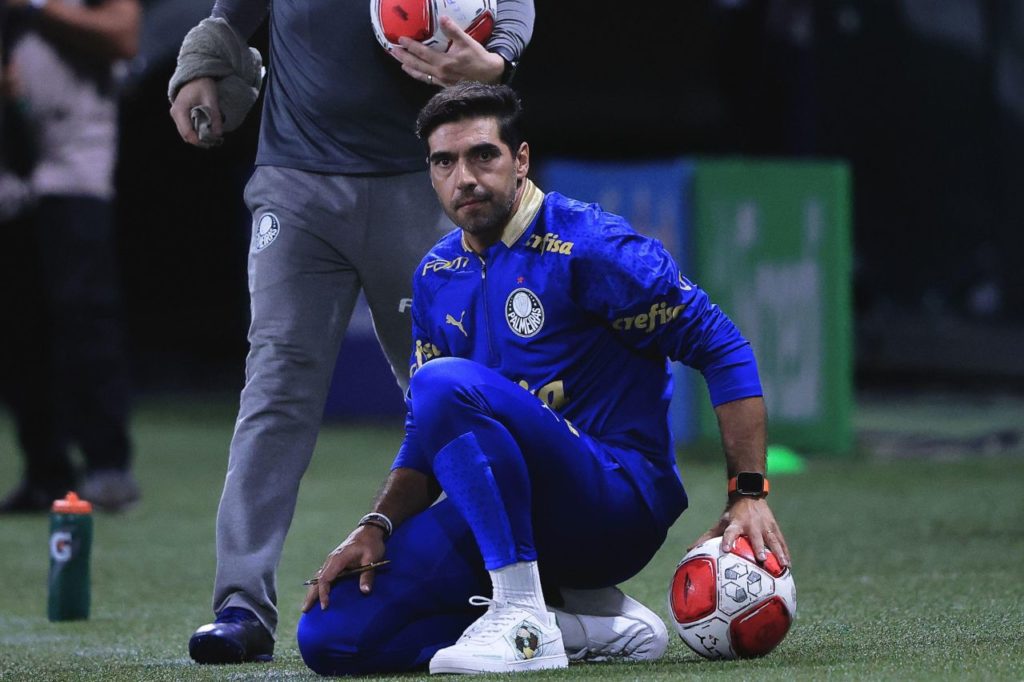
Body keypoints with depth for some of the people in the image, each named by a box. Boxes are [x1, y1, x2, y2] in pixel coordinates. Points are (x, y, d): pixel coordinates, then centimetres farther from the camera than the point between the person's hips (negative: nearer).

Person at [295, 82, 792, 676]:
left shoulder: (587, 247, -8)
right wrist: (379, 528, -1)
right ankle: (584, 623, -3)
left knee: (446, 383, -30)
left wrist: (749, 495, -16)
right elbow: (427, 438, 18)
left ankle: (525, 616, -27)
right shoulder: (438, 278, 13)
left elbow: (725, 351, -8)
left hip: (620, 502, -7)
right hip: (501, 515, 7)